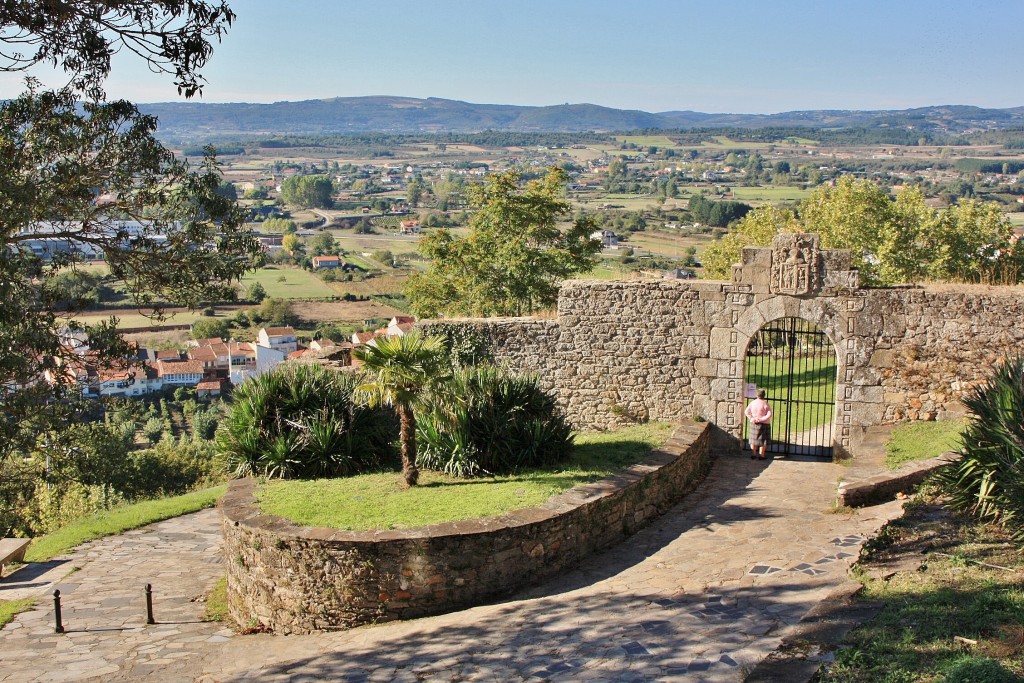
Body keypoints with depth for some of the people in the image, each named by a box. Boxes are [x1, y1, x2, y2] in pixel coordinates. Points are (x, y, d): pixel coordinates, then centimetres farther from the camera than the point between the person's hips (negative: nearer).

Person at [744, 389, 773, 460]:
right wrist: (761, 419, -15)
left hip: (754, 424, 4)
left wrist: (751, 418, -8)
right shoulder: (765, 404, -14)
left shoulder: (753, 403, -2)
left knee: (754, 439, 14)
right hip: (763, 424, -4)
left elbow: (746, 412, -4)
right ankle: (761, 455, 9)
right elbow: (769, 414, -21)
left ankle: (753, 454, 18)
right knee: (763, 440, 7)